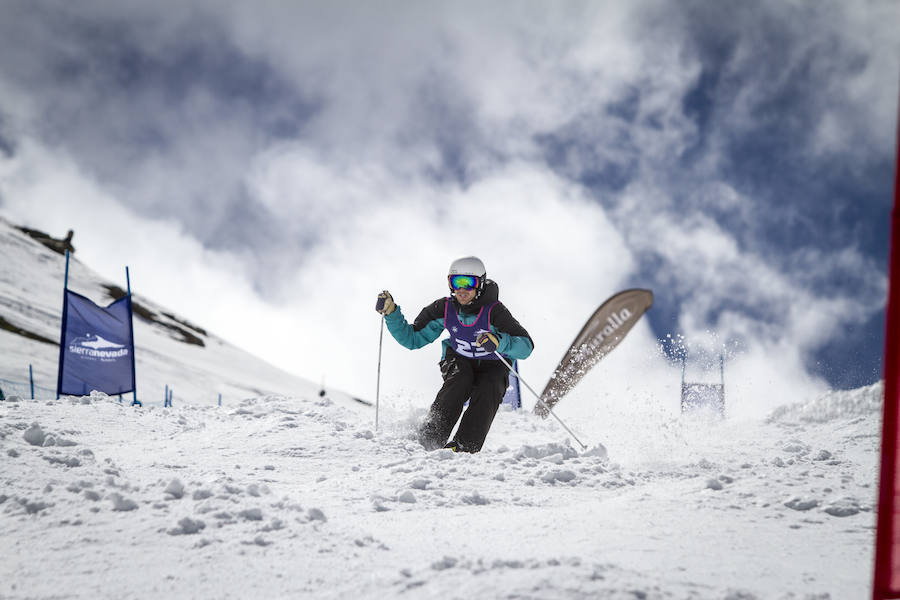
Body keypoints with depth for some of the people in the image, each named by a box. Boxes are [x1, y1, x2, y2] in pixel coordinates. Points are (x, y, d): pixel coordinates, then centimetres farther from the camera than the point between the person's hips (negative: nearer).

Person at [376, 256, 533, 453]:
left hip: (492, 367, -2)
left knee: (487, 393, -32)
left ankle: (465, 446, -36)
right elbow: (412, 339, -4)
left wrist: (499, 342, -46)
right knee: (459, 382, -31)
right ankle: (432, 436, -33)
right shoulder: (444, 309, -14)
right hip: (459, 363, 2)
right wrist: (391, 313, -17)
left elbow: (526, 346, -27)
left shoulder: (494, 311, -24)